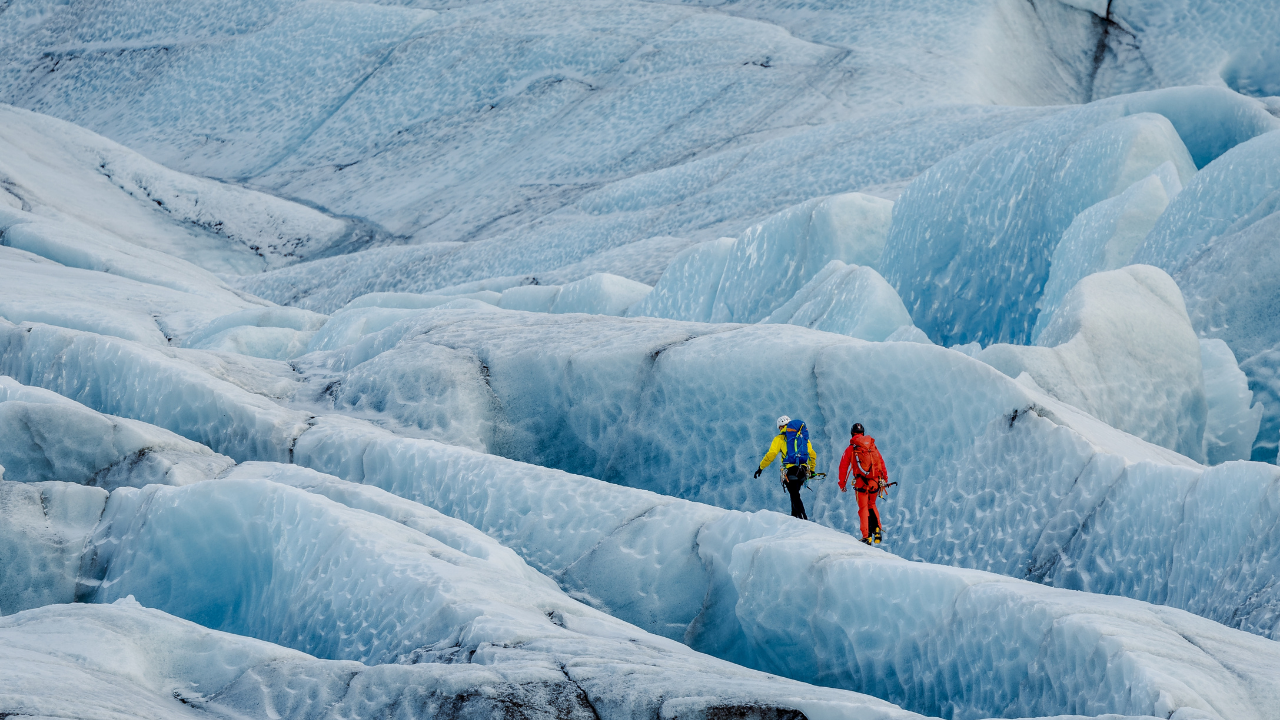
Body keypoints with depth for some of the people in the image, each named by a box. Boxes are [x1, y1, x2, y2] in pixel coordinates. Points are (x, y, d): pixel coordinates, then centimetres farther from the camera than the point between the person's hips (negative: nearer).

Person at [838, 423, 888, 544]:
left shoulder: (850, 449, 2)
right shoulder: (872, 446, 11)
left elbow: (843, 467, 2)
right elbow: (881, 463, 11)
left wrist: (842, 484, 11)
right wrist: (885, 479, 18)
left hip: (861, 483, -3)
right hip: (875, 482, 3)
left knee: (863, 508, 5)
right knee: (872, 505, 23)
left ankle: (867, 536, -4)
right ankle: (877, 529, 7)